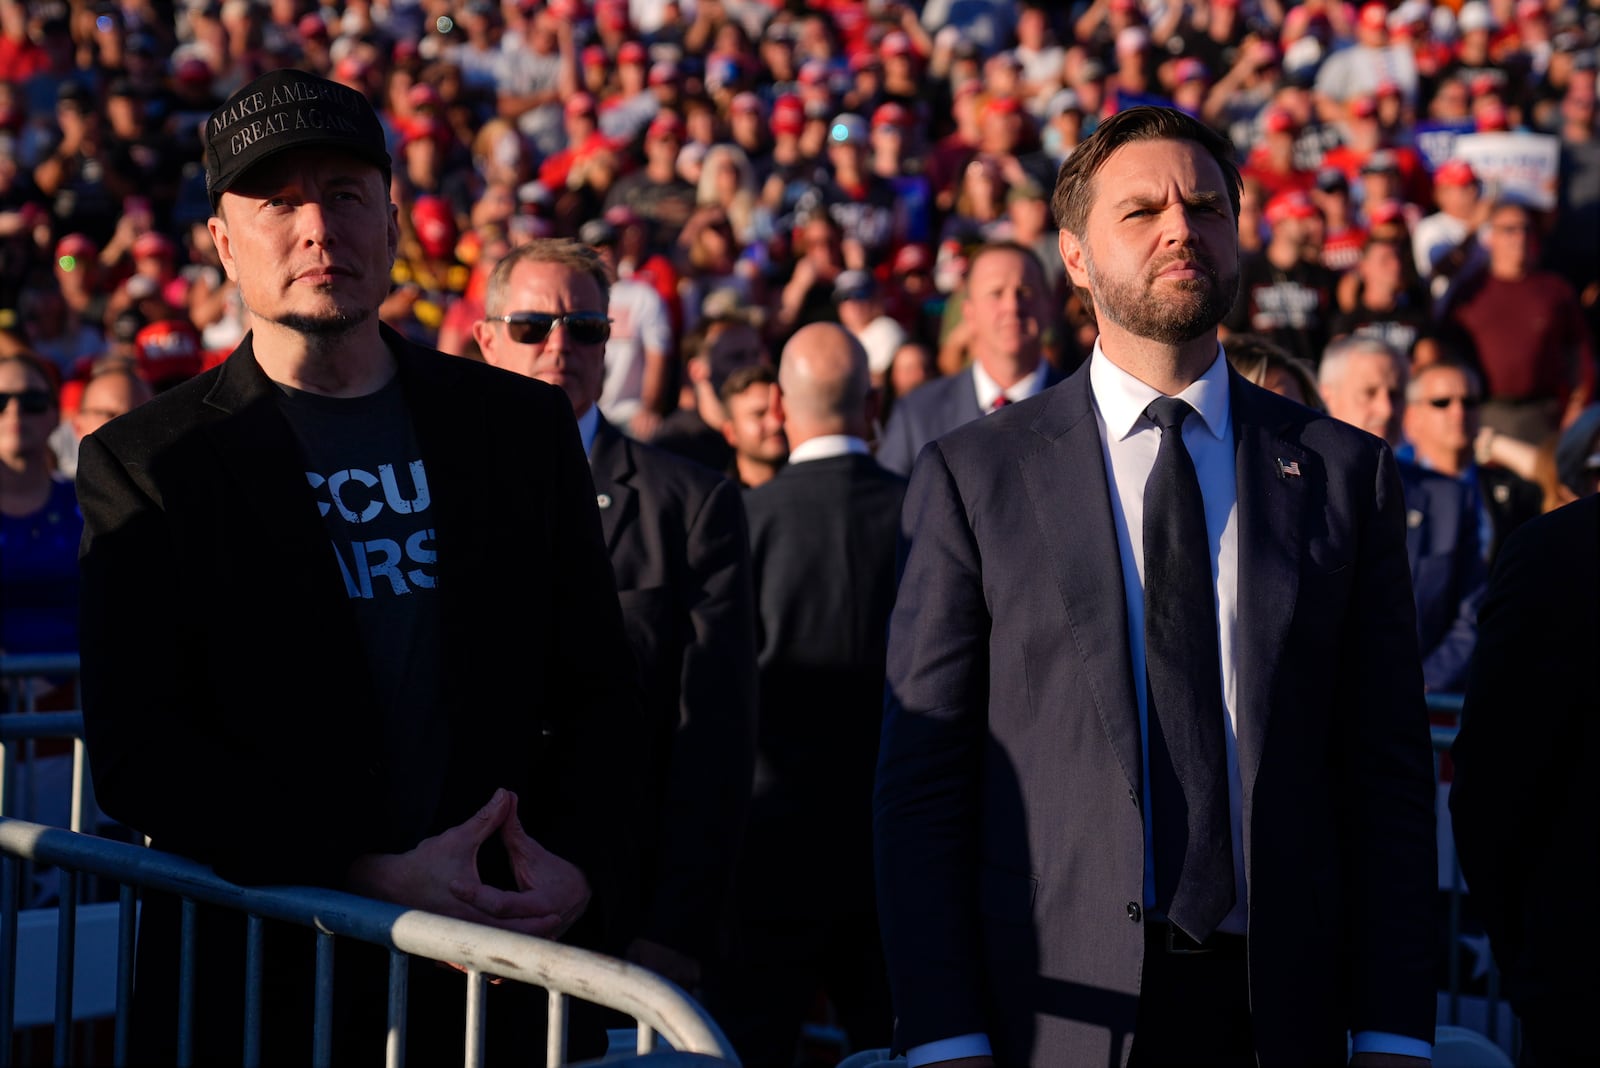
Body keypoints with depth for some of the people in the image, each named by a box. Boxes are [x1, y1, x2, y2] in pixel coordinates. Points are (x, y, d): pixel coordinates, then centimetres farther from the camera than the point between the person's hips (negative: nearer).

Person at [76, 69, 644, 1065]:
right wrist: (374, 878, -18)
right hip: (260, 980, -2)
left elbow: (597, 692, 9)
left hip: (510, 972, 2)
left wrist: (580, 865, -10)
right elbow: (138, 751, -8)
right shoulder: (146, 463, -1)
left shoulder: (524, 425, 8)